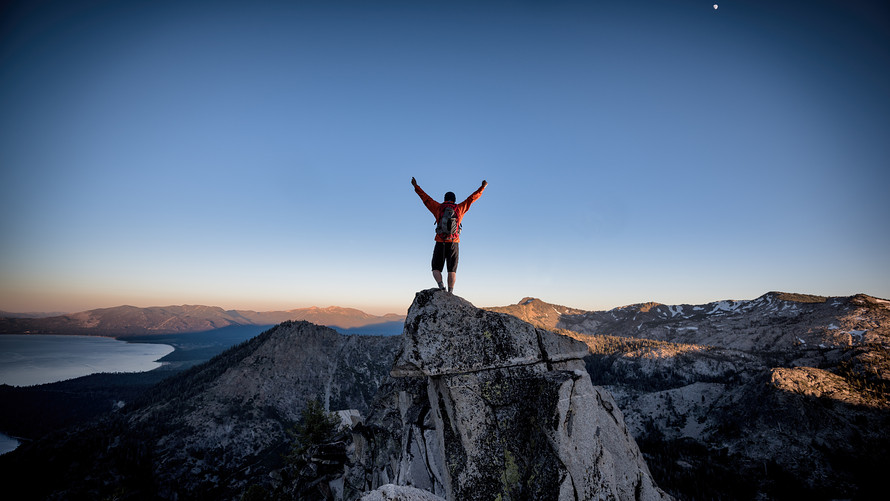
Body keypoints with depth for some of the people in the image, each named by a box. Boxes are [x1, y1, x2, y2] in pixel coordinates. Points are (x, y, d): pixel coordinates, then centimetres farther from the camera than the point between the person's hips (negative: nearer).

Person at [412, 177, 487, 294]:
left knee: (436, 269, 7)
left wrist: (416, 186, 25)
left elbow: (425, 197, 14)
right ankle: (450, 292, -7)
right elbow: (472, 198, 15)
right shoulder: (460, 208, 6)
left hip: (440, 243, 0)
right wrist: (482, 187, 27)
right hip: (454, 243, 1)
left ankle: (441, 286, -17)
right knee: (452, 270, 4)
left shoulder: (439, 208, 6)